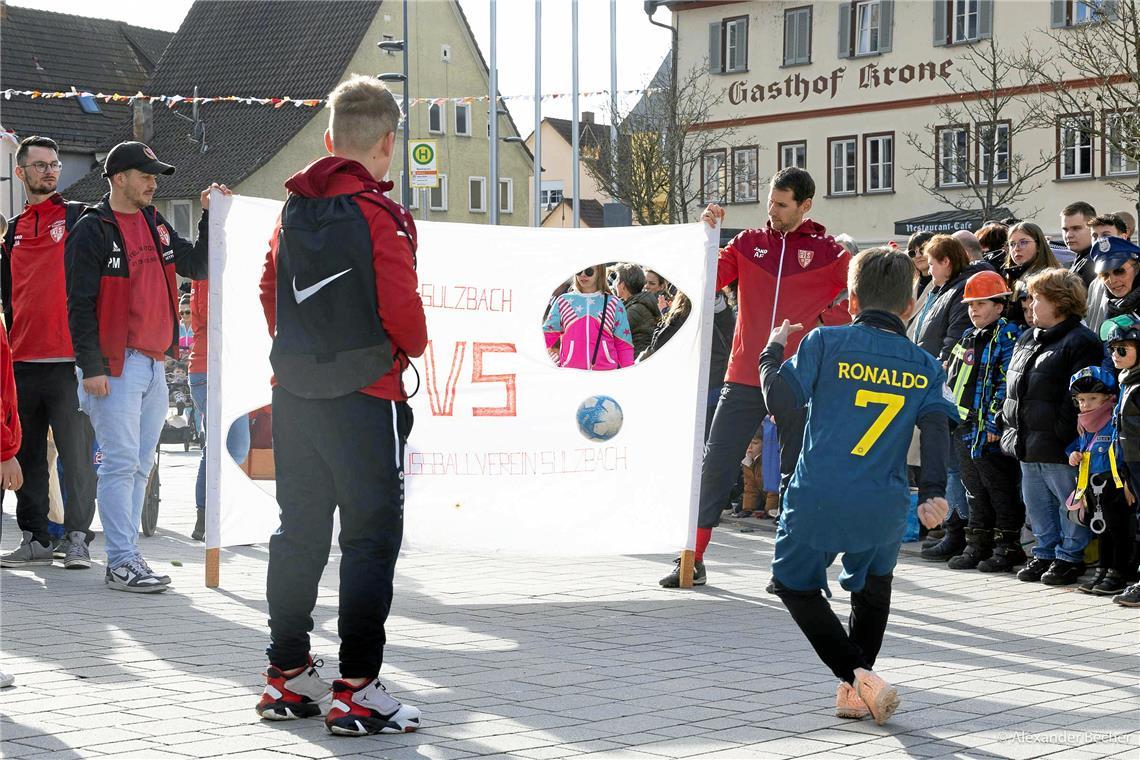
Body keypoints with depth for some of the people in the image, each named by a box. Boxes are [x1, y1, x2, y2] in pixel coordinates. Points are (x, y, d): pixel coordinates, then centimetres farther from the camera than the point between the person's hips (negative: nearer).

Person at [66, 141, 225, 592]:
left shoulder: (156, 226, 15)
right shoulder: (93, 230, -7)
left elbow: (198, 266, 19)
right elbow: (80, 303, -11)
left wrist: (211, 217, 8)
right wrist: (90, 366, -16)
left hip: (154, 364, 8)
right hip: (116, 365, -8)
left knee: (140, 466, 11)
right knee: (122, 463, -9)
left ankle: (127, 556, 18)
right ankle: (122, 564, -6)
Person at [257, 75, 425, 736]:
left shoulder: (295, 208, 7)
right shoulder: (380, 215, -14)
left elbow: (271, 289, 13)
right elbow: (401, 307, -16)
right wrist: (413, 347, 4)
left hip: (295, 393, 7)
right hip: (366, 394, -7)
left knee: (300, 531, 14)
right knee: (371, 538, -2)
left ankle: (288, 676, 20)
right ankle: (356, 691, -3)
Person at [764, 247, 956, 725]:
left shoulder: (825, 342, -1)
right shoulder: (925, 367, 7)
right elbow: (938, 429, -5)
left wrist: (772, 350, 18)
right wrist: (933, 494, -12)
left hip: (818, 498, -3)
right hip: (883, 505, 3)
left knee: (793, 581, 18)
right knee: (873, 585, 29)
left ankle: (857, 676, 1)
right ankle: (854, 693, 25)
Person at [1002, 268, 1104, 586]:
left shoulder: (1081, 342, -12)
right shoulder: (1027, 339, 16)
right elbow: (1012, 387, 22)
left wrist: (1064, 436, -21)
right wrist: (1009, 426, 15)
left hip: (1058, 449, -9)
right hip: (1028, 446, 9)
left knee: (1068, 503, 2)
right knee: (1037, 503, 16)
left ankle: (1069, 556, 12)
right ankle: (1046, 553, 27)